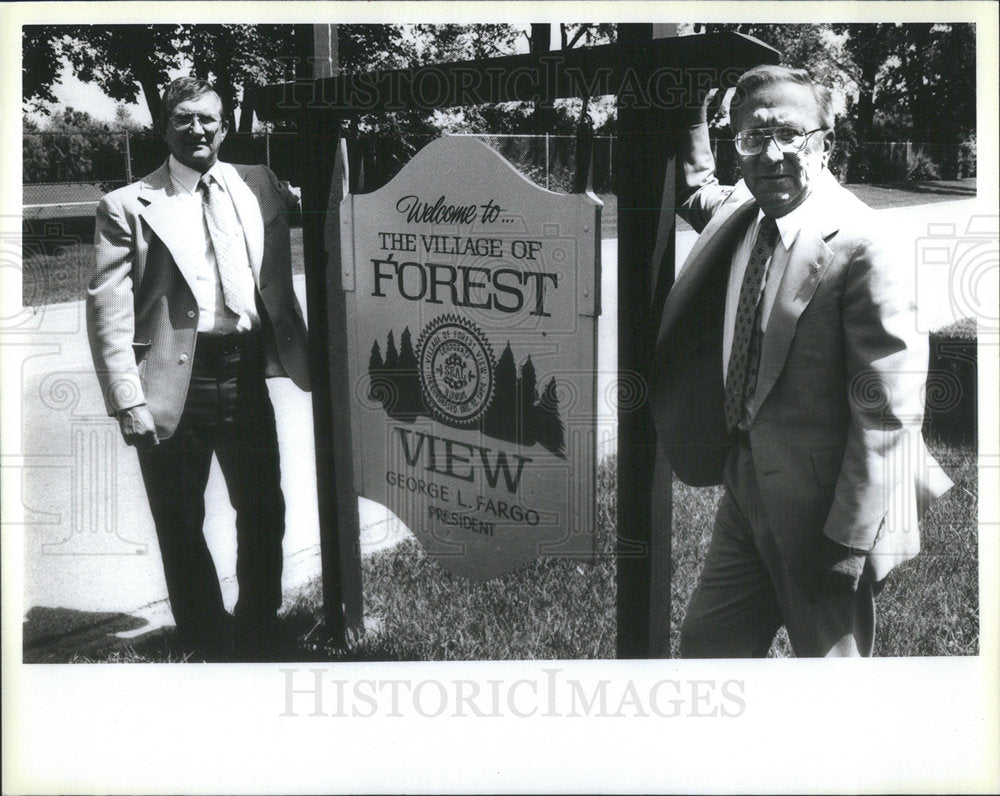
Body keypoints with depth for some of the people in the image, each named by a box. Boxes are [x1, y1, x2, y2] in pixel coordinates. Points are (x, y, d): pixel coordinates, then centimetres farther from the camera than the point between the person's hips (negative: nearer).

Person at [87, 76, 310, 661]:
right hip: (176, 383, -3)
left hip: (246, 372, 3)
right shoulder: (128, 206, 0)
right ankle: (207, 644, 27)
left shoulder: (258, 186, 10)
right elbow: (108, 311, -6)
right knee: (181, 525, 8)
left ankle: (258, 634, 33)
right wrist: (129, 402, -14)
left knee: (264, 512, 12)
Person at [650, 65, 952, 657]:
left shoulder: (864, 249, -21)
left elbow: (889, 416, -22)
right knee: (706, 643, 17)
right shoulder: (739, 214, 1)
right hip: (746, 490, 7)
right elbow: (694, 191, 29)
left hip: (818, 507, -7)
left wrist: (850, 545, -20)